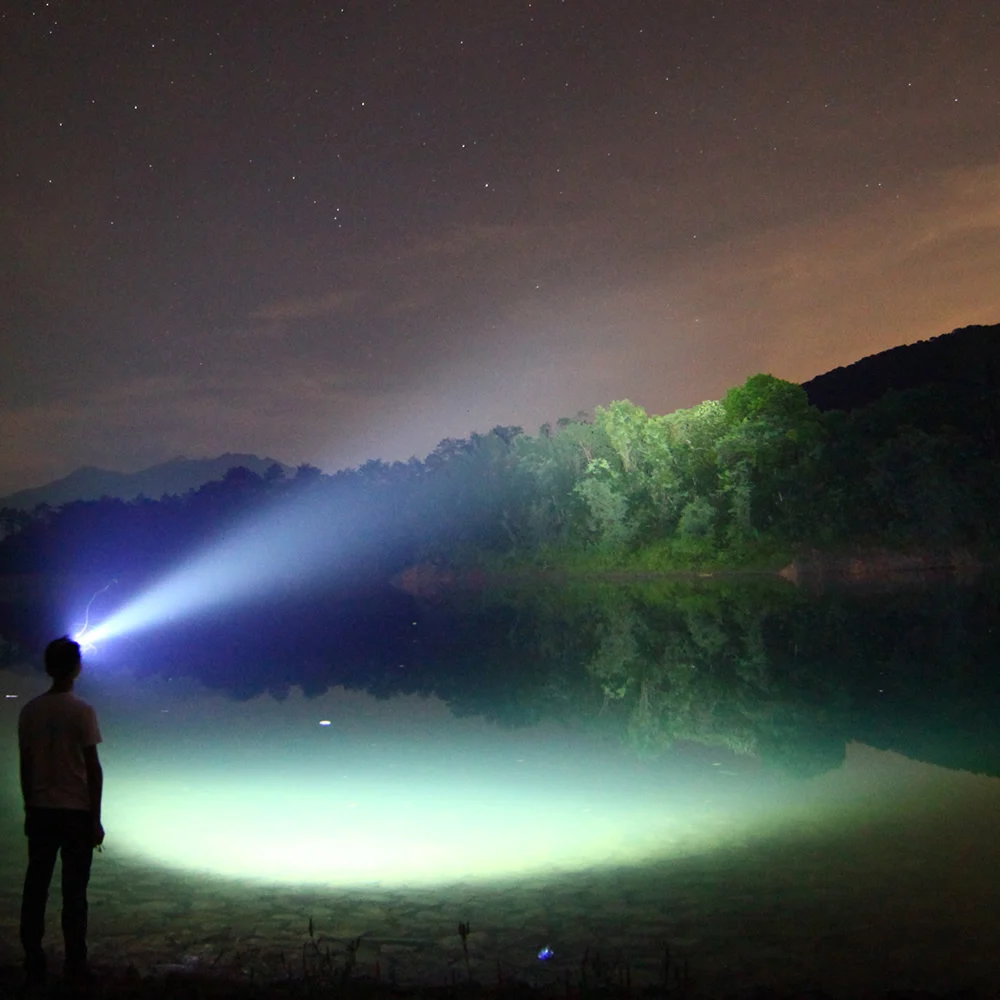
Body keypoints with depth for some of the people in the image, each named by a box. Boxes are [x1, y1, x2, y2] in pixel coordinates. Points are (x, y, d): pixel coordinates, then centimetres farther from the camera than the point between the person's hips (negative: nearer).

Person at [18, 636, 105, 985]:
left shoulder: (30, 711, 2)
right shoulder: (82, 712, -10)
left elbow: (25, 766, 7)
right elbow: (93, 768, -9)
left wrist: (30, 809, 17)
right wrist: (96, 820, -3)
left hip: (40, 811, 4)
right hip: (76, 811, -4)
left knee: (35, 886, 8)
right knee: (74, 890, 1)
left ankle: (33, 962, 11)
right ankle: (75, 963, 3)